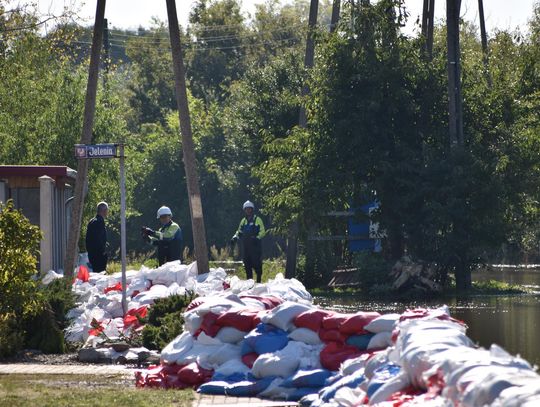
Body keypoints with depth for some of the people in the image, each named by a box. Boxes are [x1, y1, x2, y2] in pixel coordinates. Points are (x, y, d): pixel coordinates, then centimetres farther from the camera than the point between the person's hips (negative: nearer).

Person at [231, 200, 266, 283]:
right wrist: (235, 237, 6)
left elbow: (262, 232, -4)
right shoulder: (243, 221, 17)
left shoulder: (257, 220, 0)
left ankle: (259, 280, -4)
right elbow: (239, 232, 24)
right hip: (246, 246, 6)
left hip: (255, 245, -6)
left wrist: (257, 238, -20)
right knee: (247, 263, 5)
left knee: (257, 263, -9)